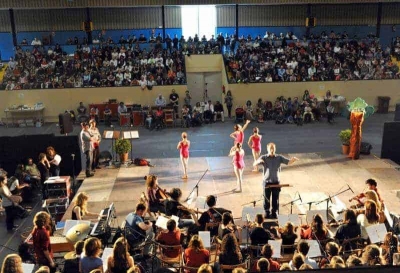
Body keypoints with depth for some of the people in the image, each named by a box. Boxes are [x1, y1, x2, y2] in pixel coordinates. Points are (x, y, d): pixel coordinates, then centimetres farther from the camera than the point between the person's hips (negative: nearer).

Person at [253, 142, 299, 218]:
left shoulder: (279, 157, 0)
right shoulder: (264, 157, -5)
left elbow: (288, 162, -3)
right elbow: (254, 164, -13)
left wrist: (293, 160, -26)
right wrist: (259, 161, -36)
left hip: (276, 182, 1)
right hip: (267, 182, -1)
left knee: (275, 199, 8)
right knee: (266, 198, 8)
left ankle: (274, 212, 22)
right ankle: (267, 212, 23)